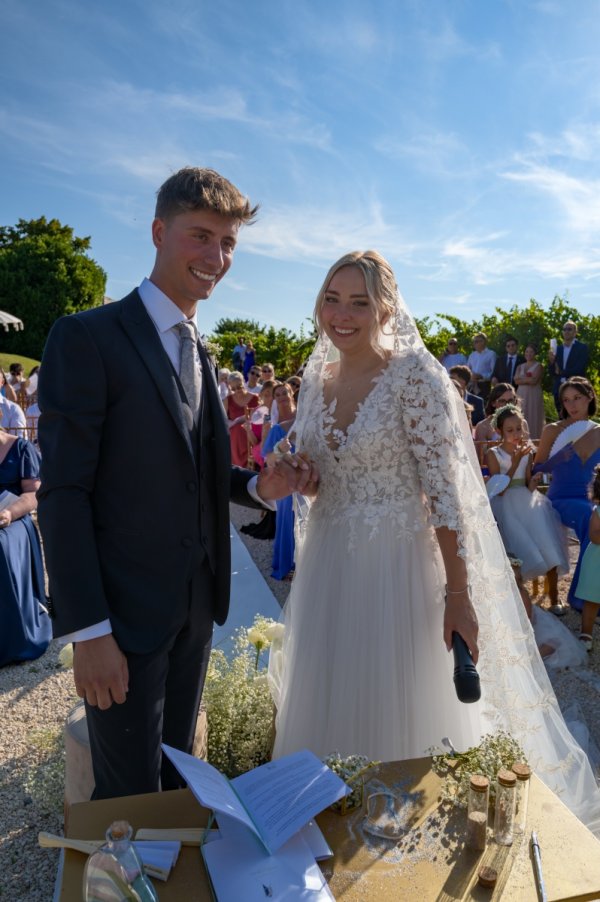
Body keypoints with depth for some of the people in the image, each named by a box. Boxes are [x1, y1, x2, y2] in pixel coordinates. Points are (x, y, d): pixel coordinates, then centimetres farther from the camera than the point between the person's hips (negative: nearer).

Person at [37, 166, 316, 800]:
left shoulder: (199, 354, 11)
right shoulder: (87, 337, -12)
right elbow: (63, 492, -17)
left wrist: (260, 486, -5)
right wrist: (87, 631, -19)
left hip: (195, 609, 7)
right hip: (125, 613, -7)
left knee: (176, 779, 23)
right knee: (132, 797, 9)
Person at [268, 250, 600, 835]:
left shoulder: (413, 374, -12)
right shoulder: (316, 380, 6)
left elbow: (443, 490, -15)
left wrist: (459, 596, -16)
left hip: (396, 566, -5)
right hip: (326, 564, 6)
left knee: (400, 719, 9)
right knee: (327, 712, 19)